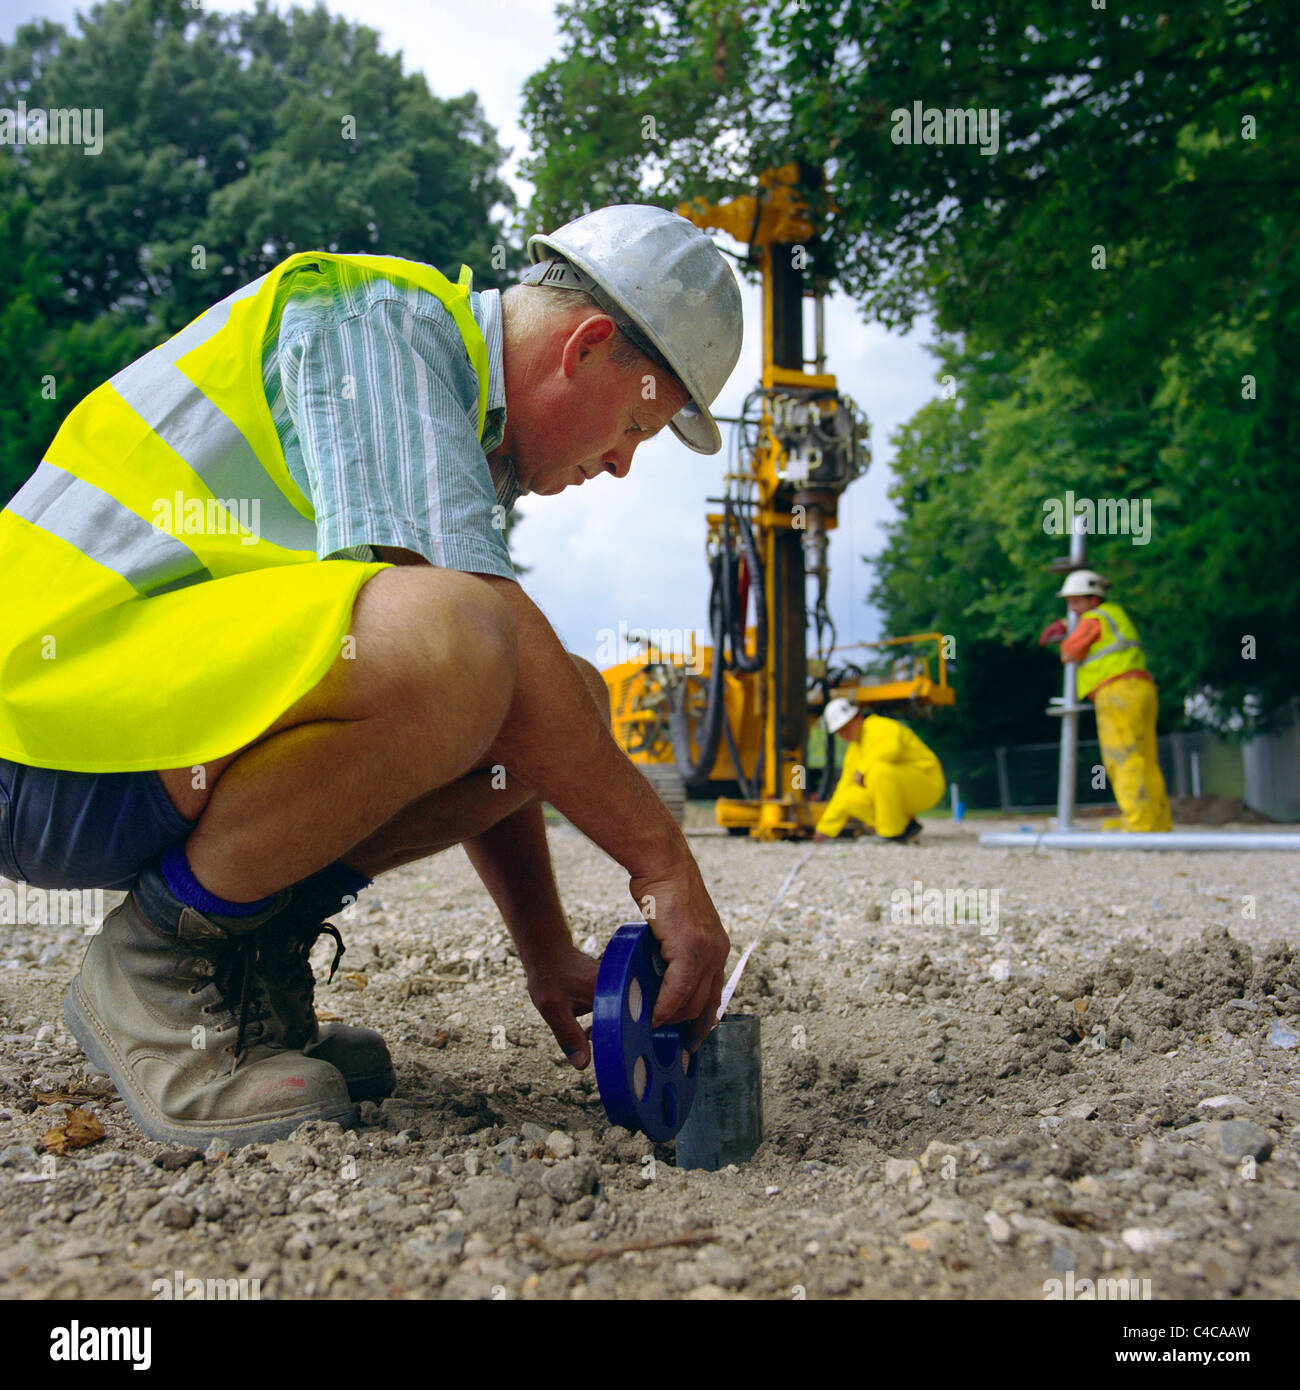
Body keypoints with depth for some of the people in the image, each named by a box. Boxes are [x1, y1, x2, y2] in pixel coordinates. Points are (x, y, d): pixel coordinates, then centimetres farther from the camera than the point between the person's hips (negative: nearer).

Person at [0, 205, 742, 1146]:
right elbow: (472, 616, -26)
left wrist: (549, 954, 15)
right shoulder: (374, 318, -11)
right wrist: (661, 858, -20)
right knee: (441, 644, -33)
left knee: (571, 703, 2)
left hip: (173, 730, 9)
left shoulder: (464, 436, 17)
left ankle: (247, 957, 3)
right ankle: (159, 964, -11)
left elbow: (492, 732, 18)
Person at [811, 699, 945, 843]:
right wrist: (825, 828, 15)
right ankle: (907, 825, 1)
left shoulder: (879, 727, -14)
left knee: (878, 770, -35)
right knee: (850, 799, -11)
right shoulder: (853, 751, 12)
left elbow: (892, 747, -37)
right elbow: (845, 790, 16)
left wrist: (863, 768, -25)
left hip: (924, 786, -9)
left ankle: (894, 831, -19)